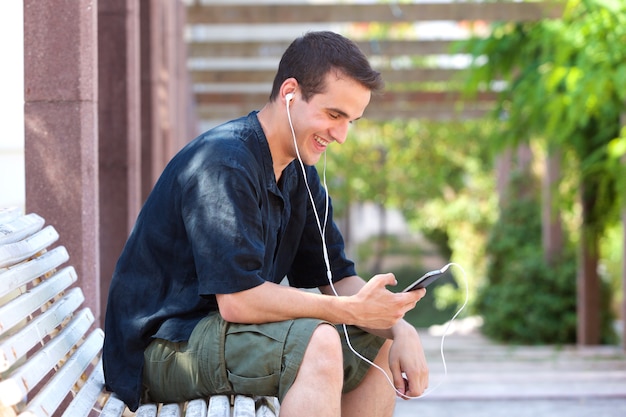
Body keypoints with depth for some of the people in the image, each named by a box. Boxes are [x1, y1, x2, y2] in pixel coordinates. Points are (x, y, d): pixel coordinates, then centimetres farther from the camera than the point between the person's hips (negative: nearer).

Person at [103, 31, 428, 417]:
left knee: (381, 345, 8)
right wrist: (352, 311, -25)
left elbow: (338, 279, 7)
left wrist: (400, 329, -11)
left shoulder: (300, 175, 9)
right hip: (164, 350, -10)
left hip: (220, 332, 10)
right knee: (318, 342, -31)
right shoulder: (224, 163, -21)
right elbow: (237, 300, -28)